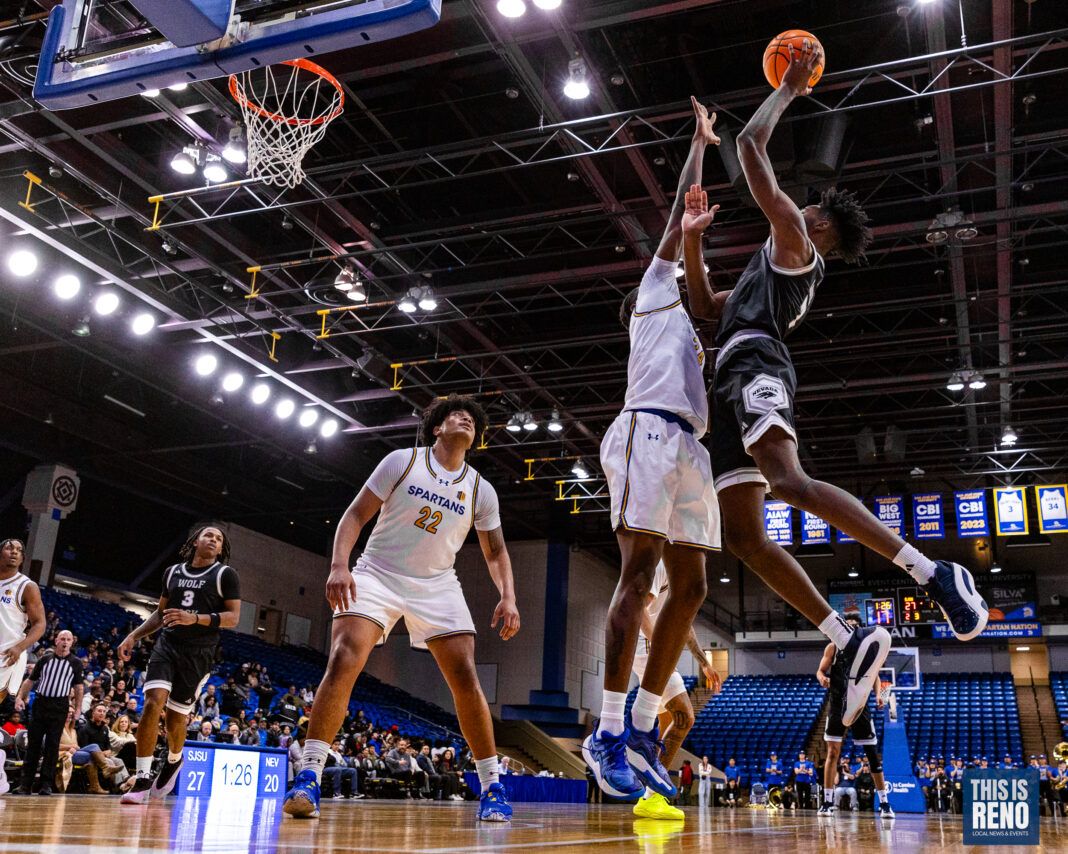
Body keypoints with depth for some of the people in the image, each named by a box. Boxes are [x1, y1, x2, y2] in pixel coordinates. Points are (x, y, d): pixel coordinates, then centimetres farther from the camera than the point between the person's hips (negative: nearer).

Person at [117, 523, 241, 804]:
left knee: (176, 715, 4)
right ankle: (142, 780, -15)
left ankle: (173, 761, 37)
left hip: (199, 654, -2)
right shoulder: (173, 572, 13)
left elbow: (233, 617, -6)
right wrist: (133, 636, 10)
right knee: (153, 702, -18)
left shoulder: (225, 574, 0)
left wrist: (195, 618, -19)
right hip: (167, 645, 3)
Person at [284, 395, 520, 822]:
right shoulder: (402, 461, -4)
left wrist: (508, 597, -7)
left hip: (437, 586, 3)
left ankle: (492, 786, 4)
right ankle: (308, 777, -16)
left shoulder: (481, 491, 3)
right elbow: (356, 515, -5)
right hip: (378, 575, -2)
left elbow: (495, 552, 11)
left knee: (466, 678, -9)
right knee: (343, 662, -23)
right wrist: (339, 566, -20)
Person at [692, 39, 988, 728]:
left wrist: (789, 89, 21)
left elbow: (751, 148, 8)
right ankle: (852, 643, -9)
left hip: (753, 365, -9)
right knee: (744, 534, -3)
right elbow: (712, 305, 46)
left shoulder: (793, 237, 10)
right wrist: (693, 242, 46)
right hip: (736, 381, 9)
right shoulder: (796, 276, 35)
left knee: (790, 482, -34)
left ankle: (935, 575, -37)